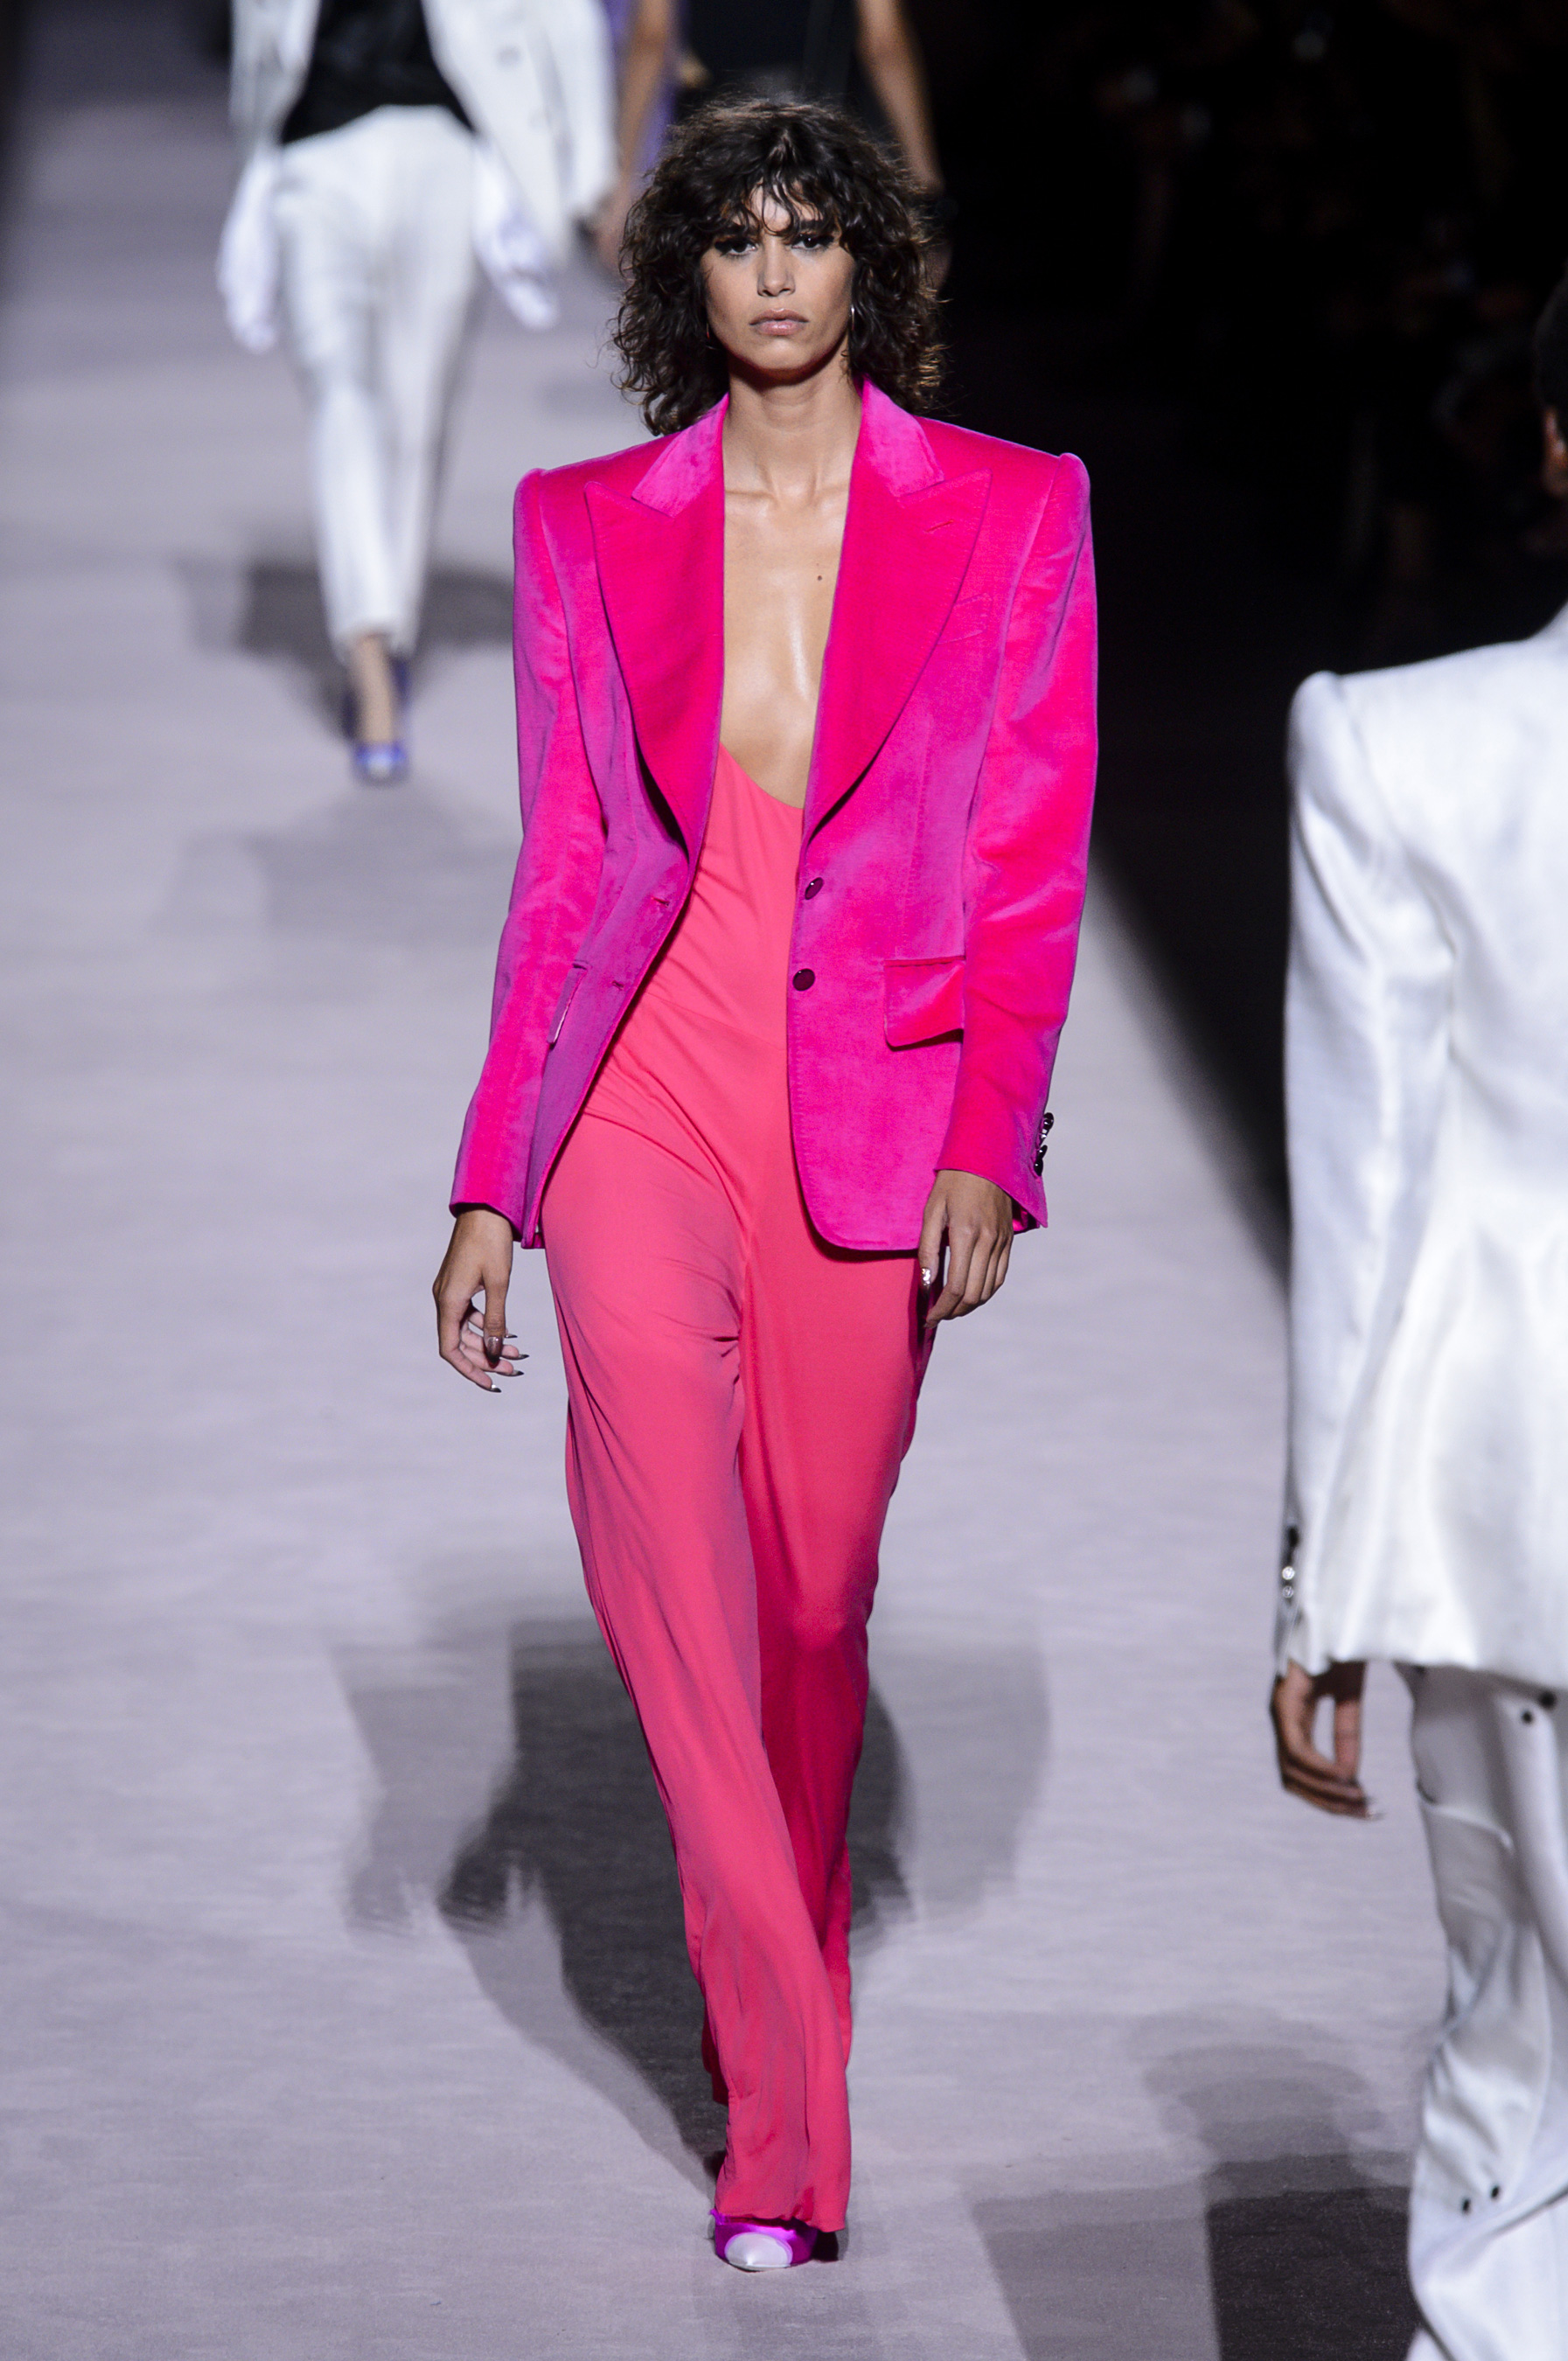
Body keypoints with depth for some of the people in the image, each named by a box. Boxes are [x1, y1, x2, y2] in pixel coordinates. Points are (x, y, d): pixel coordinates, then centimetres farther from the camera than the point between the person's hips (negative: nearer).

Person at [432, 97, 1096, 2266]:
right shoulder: (592, 528, 8)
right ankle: (789, 2112, -17)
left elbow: (1032, 872, 1)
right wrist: (492, 1186, 6)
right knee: (659, 1501, -20)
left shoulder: (1009, 517, 3)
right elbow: (562, 872, 10)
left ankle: (777, 1979, 35)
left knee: (814, 1588, 6)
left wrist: (987, 1149, -10)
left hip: (874, 1109, 0)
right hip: (641, 1091, 0)